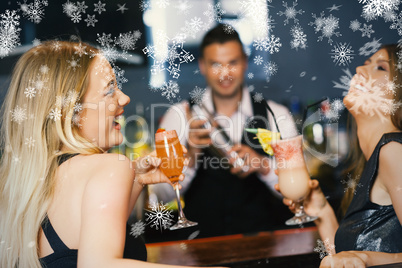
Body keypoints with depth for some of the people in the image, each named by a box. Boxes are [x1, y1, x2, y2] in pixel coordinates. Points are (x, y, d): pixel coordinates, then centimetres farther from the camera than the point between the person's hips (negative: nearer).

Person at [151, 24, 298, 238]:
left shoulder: (276, 115, 4)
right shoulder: (179, 116, 2)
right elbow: (162, 193, -2)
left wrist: (263, 166, -17)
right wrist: (190, 158, -19)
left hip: (264, 241, 1)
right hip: (201, 243, -1)